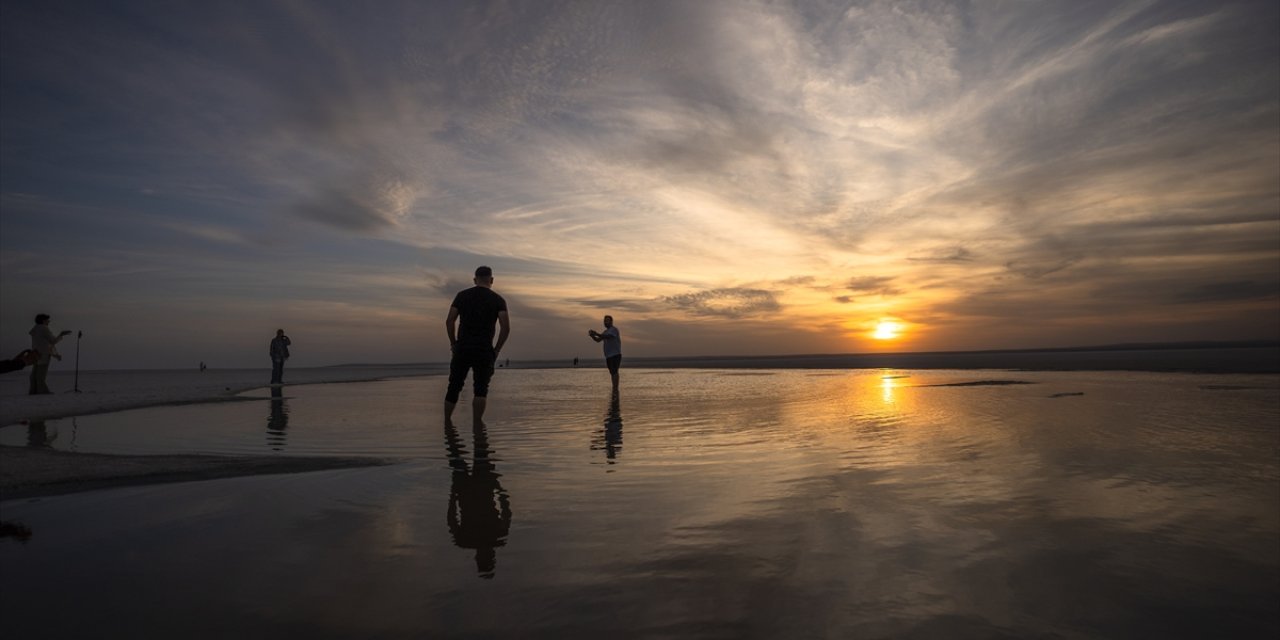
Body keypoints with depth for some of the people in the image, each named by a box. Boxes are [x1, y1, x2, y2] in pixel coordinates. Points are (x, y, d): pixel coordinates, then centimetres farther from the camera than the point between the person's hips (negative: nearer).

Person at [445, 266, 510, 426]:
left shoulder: (462, 295, 7)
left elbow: (449, 321, -1)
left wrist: (453, 343, 10)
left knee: (454, 386, 13)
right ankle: (477, 422, -8)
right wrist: (497, 349, 3)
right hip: (484, 351, -2)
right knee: (481, 389, 5)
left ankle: (447, 422, 19)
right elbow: (506, 327, -7)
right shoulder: (498, 300, 3)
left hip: (462, 348, 2)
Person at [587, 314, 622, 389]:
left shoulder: (614, 329, -6)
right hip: (608, 355, 9)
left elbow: (607, 337, -24)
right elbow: (598, 340, 12)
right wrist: (592, 335, -7)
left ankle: (615, 389, -21)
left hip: (615, 355, -9)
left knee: (614, 372, -16)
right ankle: (614, 389, 10)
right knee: (612, 373, 8)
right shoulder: (605, 332, 21)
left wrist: (596, 333, -29)